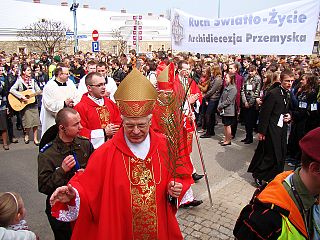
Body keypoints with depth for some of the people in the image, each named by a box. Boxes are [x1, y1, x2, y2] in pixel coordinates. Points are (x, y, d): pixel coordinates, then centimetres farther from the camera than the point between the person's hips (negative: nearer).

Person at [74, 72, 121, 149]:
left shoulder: (110, 103, 9)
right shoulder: (80, 107, -9)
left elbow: (118, 123, 15)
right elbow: (80, 132, -14)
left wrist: (114, 129, -6)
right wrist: (103, 133, -14)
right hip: (93, 148, -4)